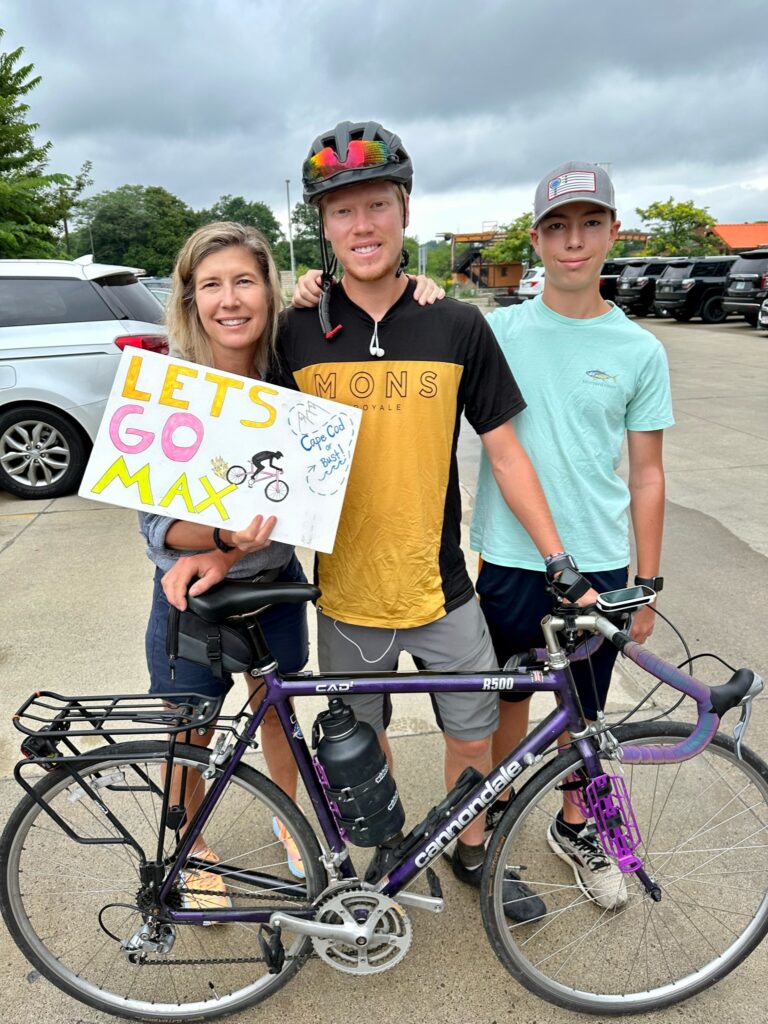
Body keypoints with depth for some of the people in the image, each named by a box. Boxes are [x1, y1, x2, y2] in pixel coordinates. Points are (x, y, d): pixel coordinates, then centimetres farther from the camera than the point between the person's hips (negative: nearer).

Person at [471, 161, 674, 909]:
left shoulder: (639, 350, 0)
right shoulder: (496, 330, -3)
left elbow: (645, 473, 3)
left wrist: (647, 583, 3)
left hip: (601, 565, 1)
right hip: (513, 561, -1)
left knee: (584, 710, 16)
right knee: (509, 699, 15)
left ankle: (574, 828, 41)